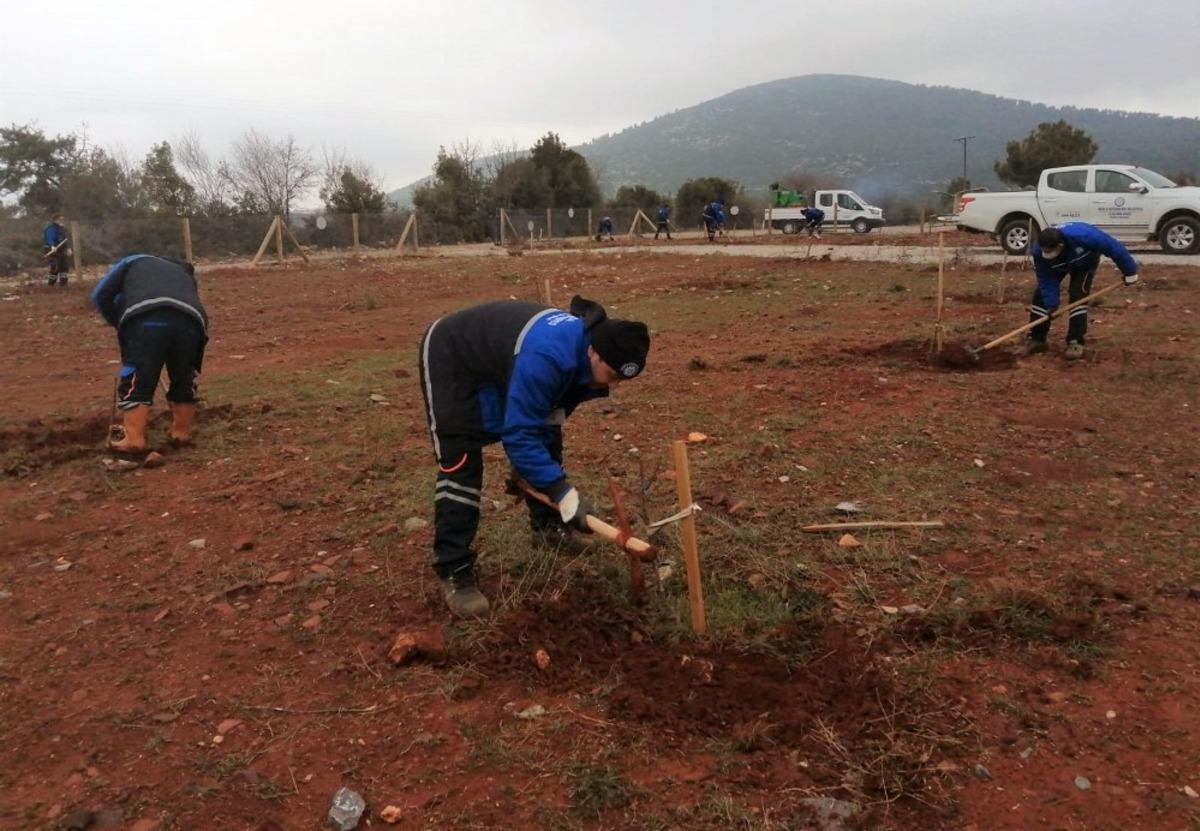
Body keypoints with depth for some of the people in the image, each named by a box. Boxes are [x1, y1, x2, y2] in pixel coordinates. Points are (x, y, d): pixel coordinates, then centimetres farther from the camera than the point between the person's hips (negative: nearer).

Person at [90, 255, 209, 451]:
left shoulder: (134, 261, 35)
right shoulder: (185, 273, 44)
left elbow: (100, 295, 23)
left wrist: (120, 325, 35)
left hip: (146, 317, -3)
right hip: (190, 319, 3)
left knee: (136, 380, 4)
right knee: (184, 380, 20)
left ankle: (134, 439, -1)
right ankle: (182, 433, 26)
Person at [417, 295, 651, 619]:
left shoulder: (584, 350, -13)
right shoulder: (546, 357, -42)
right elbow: (519, 434, -39)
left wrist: (529, 466, 1)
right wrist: (564, 493, -39)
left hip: (498, 359, 9)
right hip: (450, 359, -9)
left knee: (547, 440, 7)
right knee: (460, 463, -16)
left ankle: (547, 527, 26)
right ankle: (453, 571, -8)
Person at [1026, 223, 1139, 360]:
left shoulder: (1082, 236, -47)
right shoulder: (1039, 252, -37)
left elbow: (1112, 247, -34)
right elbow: (1047, 280, -27)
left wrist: (1129, 270, -24)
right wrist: (1051, 305, -34)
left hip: (1085, 263, -3)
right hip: (1058, 265, 3)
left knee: (1077, 296, -20)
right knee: (1041, 295, -7)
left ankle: (1076, 343, -15)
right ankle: (1036, 339, 4)